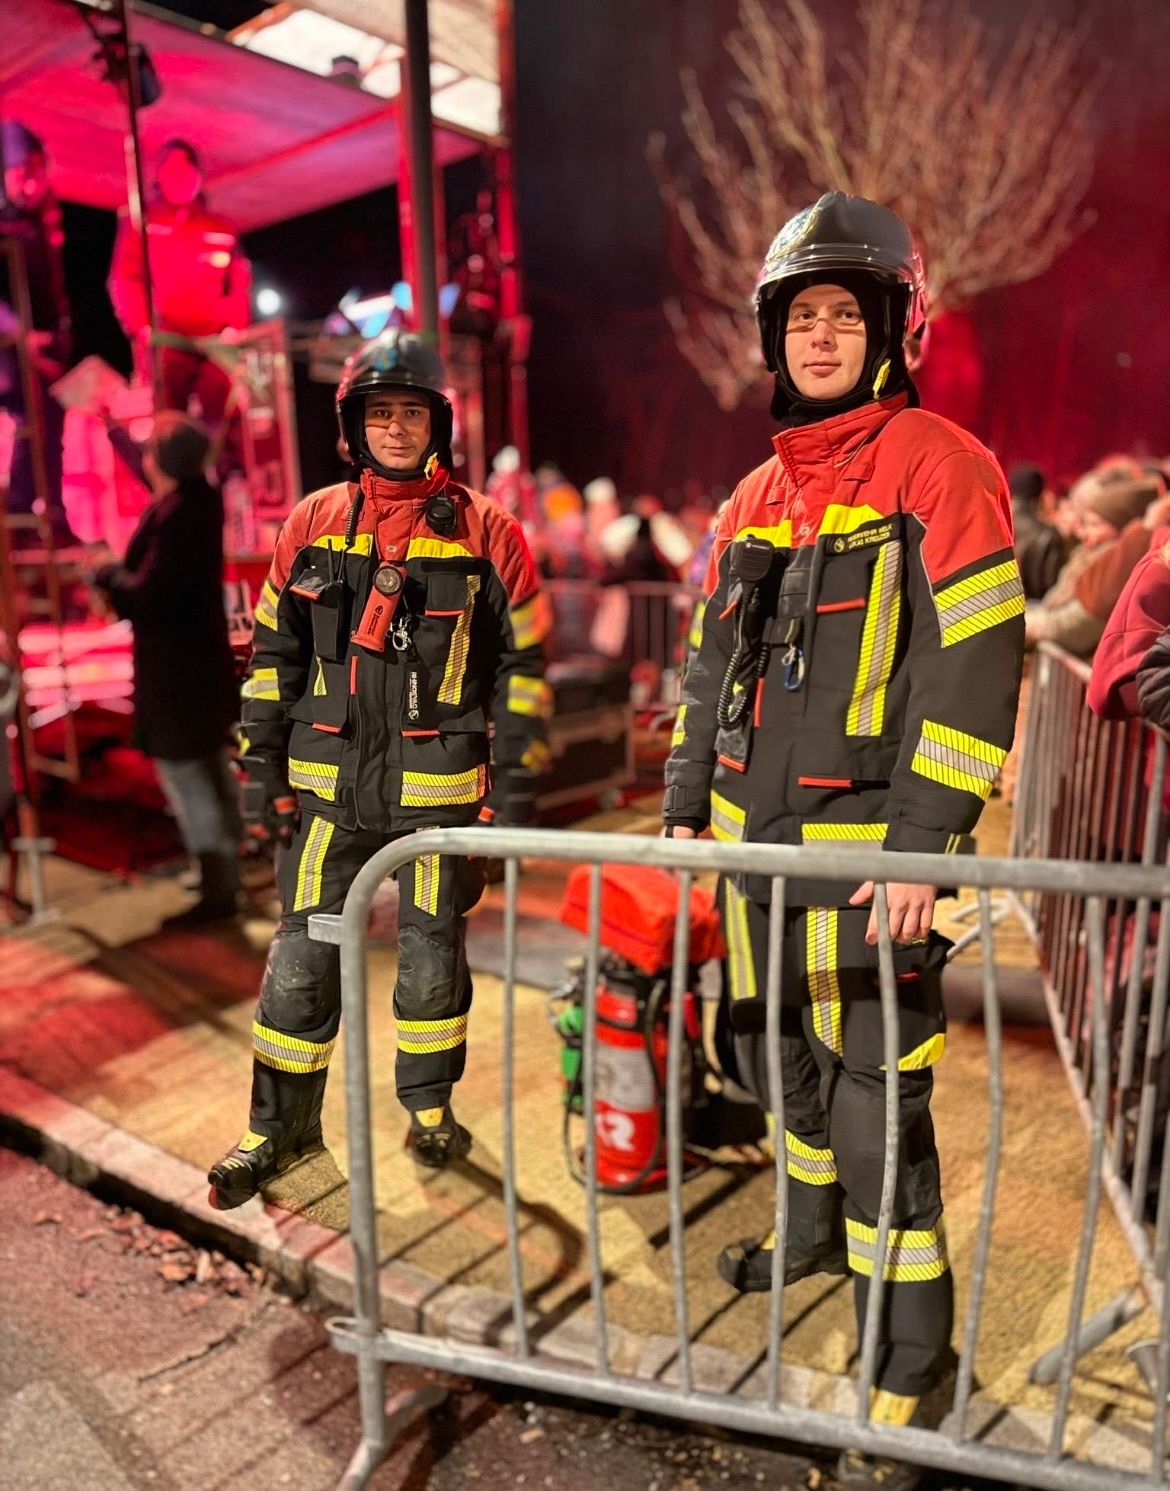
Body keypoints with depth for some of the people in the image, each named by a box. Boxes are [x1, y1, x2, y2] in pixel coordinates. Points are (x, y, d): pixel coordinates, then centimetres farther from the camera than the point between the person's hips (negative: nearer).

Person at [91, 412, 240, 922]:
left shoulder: (173, 517, -22)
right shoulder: (200, 500, 5)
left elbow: (148, 596, -26)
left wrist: (107, 574, -7)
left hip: (173, 663, -10)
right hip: (202, 652, 10)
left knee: (181, 770, -4)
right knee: (213, 765, 16)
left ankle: (217, 890, -1)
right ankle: (227, 870, 29)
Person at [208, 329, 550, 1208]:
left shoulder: (487, 532, -1)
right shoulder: (312, 524, 6)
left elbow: (523, 662, 1)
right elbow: (274, 653, 10)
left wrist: (518, 782, -3)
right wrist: (262, 765, 6)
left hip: (440, 787, -2)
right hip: (328, 786, 2)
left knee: (432, 951, 11)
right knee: (304, 957, 7)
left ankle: (431, 1104, 32)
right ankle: (281, 1124, 24)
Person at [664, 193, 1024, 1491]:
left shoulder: (939, 468, -7)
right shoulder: (756, 495, 14)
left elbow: (975, 668, -14)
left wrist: (923, 843, -19)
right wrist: (687, 803, 13)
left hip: (865, 846, -7)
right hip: (755, 843, 7)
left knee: (876, 1101, -2)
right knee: (780, 1061, 20)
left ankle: (905, 1365, 16)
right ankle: (818, 1230, 45)